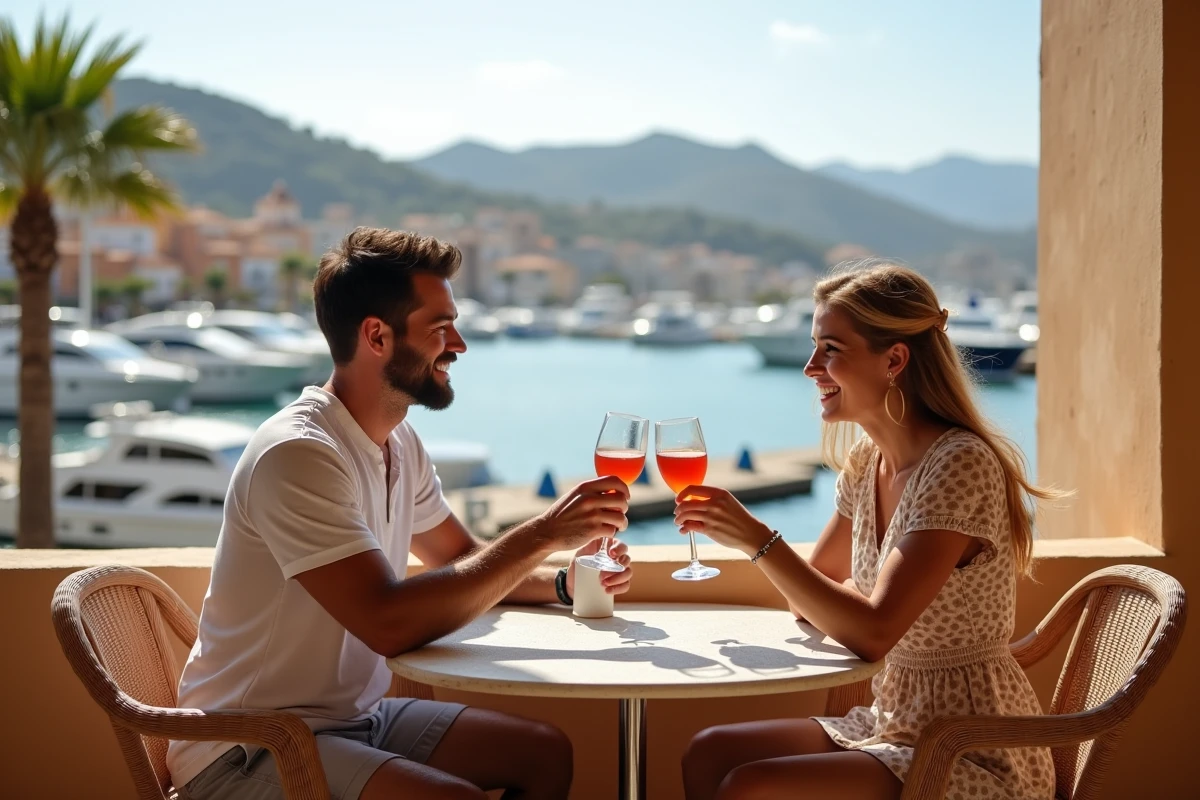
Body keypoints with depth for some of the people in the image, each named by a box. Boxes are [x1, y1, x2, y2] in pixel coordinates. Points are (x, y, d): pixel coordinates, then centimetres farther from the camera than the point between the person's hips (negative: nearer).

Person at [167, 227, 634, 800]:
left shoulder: (399, 444, 5)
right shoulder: (297, 454, -24)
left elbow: (461, 560, 18)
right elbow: (388, 623, -31)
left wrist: (563, 582, -2)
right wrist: (541, 534, -25)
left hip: (353, 717, 9)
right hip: (248, 752, -9)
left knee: (547, 753, 5)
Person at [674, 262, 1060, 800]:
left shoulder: (959, 466, -20)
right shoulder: (865, 463, 6)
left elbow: (873, 633, -25)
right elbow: (813, 597, 13)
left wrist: (758, 540, -24)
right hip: (894, 726, 8)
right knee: (708, 754, -4)